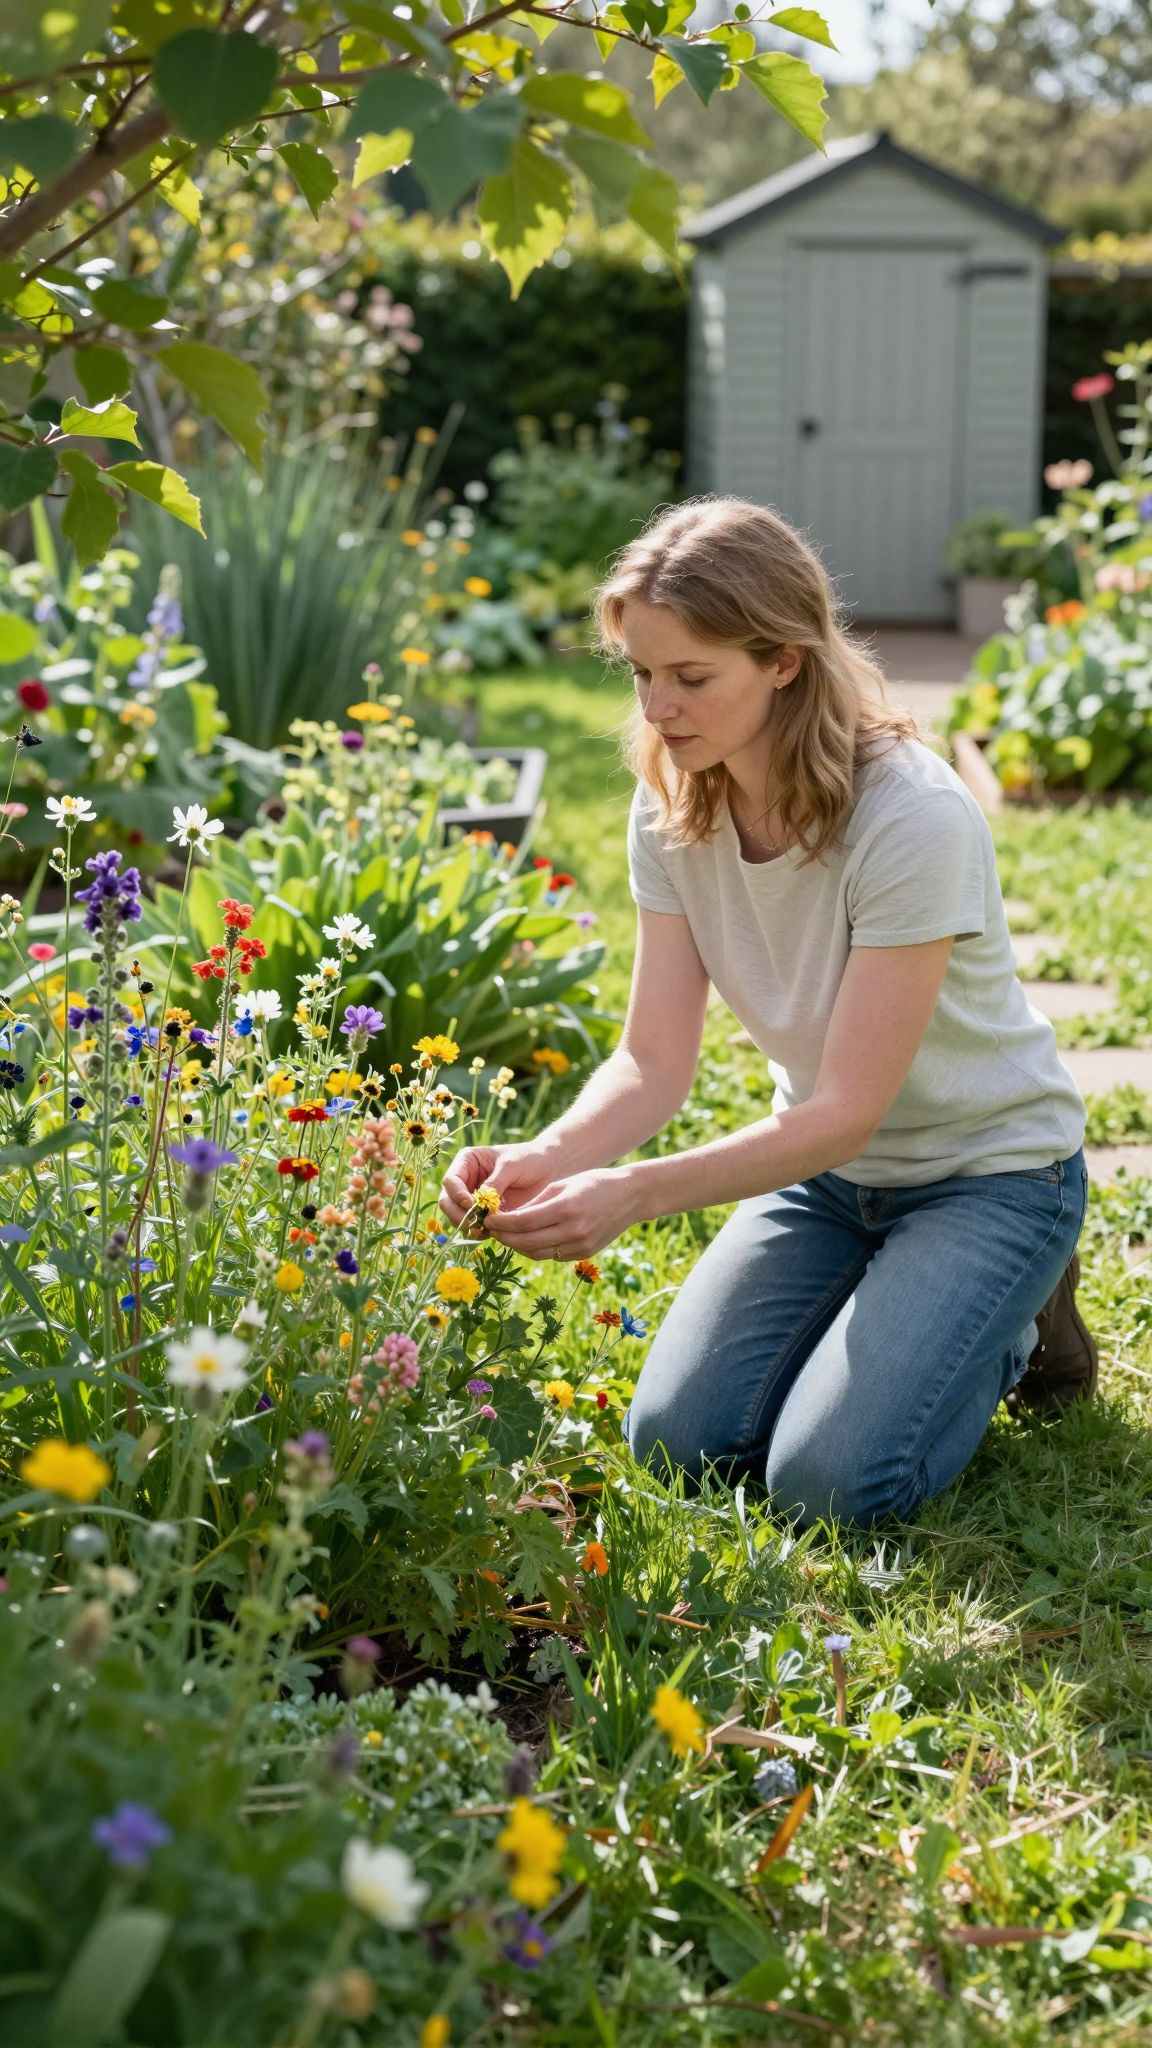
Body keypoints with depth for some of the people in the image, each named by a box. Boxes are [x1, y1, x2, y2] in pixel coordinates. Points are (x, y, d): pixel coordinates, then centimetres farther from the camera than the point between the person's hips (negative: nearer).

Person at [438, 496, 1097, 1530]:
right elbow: (656, 1057, -13)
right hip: (827, 1164, 6)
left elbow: (847, 1110, -30)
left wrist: (635, 1192, -42)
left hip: (987, 1165, -5)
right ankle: (889, 1298, 18)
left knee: (833, 1482, -19)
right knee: (678, 1441, -8)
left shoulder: (914, 818, -30)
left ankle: (1016, 1321, 10)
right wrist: (542, 1161, -34)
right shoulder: (674, 804, -11)